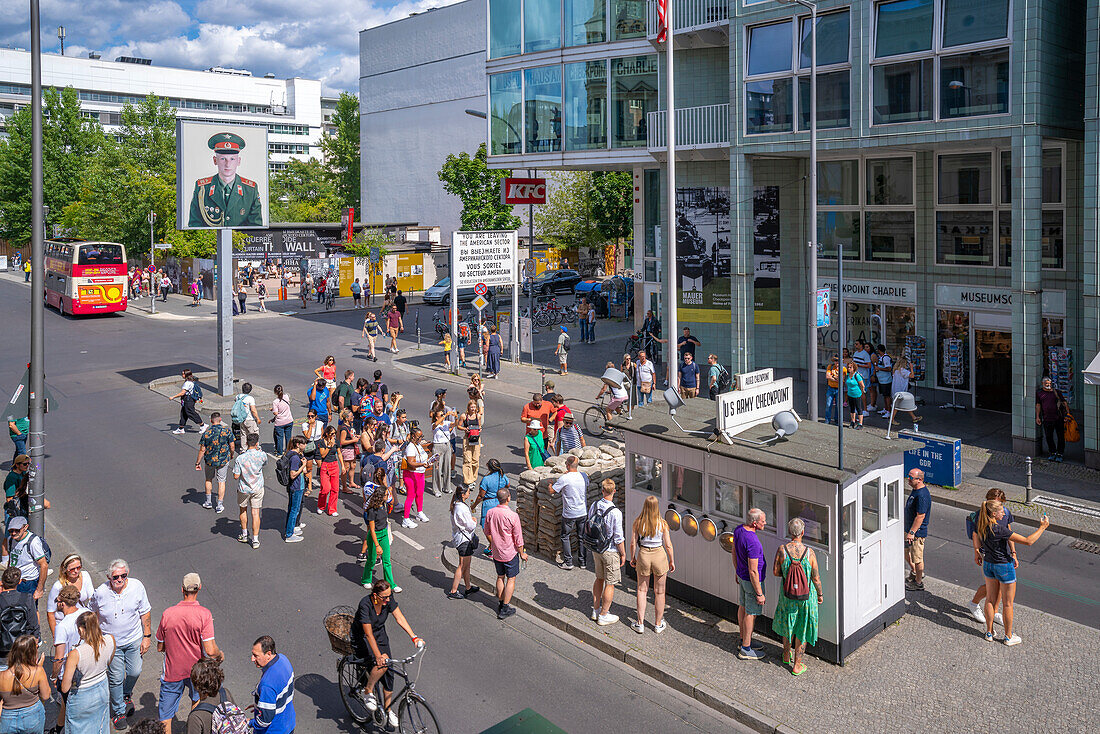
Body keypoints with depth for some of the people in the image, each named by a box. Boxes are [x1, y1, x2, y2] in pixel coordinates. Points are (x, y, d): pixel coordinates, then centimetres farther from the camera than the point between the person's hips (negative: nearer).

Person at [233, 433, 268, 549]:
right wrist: (258, 450, 16)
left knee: (243, 510, 22)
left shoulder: (240, 459, -20)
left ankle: (244, 535, 34)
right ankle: (255, 540, 7)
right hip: (258, 488, 1)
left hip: (243, 488, -1)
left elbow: (236, 476, -14)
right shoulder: (262, 455, -15)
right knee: (255, 512, 6)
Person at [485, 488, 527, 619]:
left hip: (496, 552, 5)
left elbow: (487, 532, 7)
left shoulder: (490, 513, -9)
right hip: (510, 553, -5)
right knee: (511, 579, 7)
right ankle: (505, 609, 9)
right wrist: (522, 553, -1)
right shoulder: (513, 516, -23)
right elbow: (518, 538, -14)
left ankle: (500, 604, 28)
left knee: (500, 577, 19)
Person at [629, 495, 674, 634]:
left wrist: (632, 558, 11)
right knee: (659, 592, 13)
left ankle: (640, 623, 19)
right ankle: (658, 624, 23)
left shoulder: (637, 522, -10)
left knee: (642, 590, 15)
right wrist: (671, 561, 6)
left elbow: (633, 543, -5)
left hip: (643, 555, 1)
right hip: (659, 556, -1)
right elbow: (668, 545, -8)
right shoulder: (662, 523, -13)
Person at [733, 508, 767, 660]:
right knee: (750, 614, 5)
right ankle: (745, 650, 17)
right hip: (752, 581, -9)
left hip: (742, 575, 9)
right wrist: (759, 593, -19)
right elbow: (753, 571, -28)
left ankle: (744, 641, 36)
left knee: (743, 607, 20)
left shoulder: (738, 530, -6)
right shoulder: (753, 542, -33)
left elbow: (734, 552, 10)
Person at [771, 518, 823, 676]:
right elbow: (816, 578, -13)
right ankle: (797, 665, 24)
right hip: (806, 596, -2)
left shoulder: (782, 550, -19)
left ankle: (786, 655, 43)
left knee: (787, 623, 25)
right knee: (802, 629, 15)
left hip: (788, 594, 2)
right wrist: (820, 594, 4)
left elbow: (776, 572, -8)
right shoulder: (809, 552, -23)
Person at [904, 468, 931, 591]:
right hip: (908, 528, 10)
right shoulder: (914, 490, 6)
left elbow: (920, 516, -26)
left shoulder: (922, 495, -26)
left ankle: (919, 583, 20)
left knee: (917, 557, 5)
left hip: (917, 531, -10)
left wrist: (912, 532, -25)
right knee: (905, 550, 23)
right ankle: (914, 572, 42)